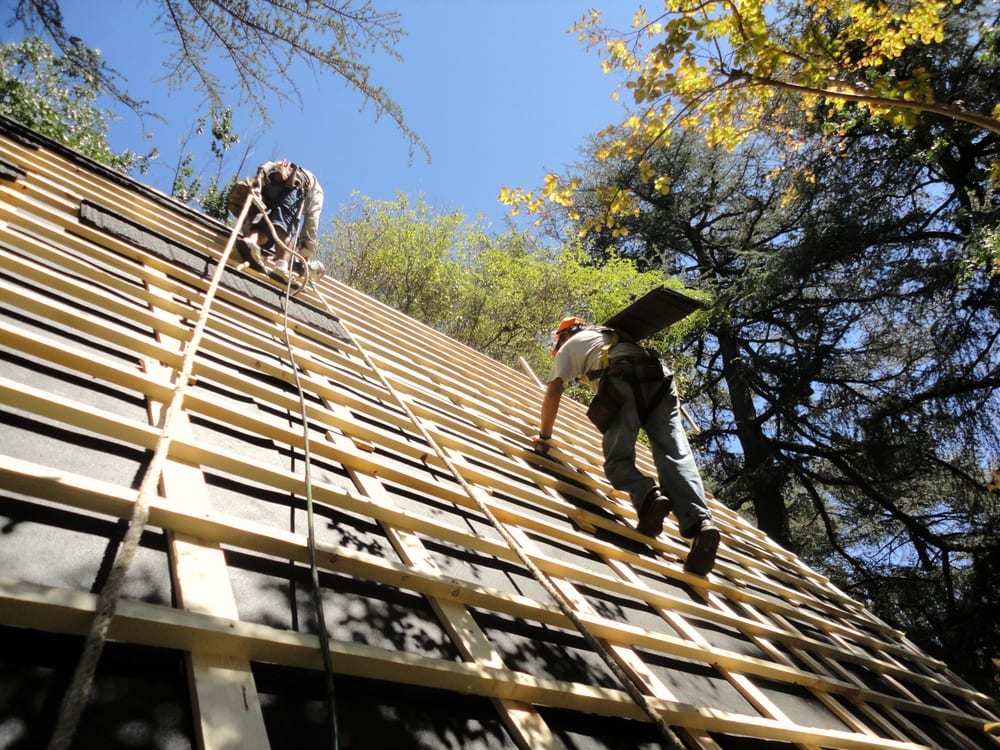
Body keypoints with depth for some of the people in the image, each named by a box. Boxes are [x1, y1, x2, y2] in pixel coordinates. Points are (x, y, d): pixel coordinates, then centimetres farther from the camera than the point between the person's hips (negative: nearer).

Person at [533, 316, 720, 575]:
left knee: (618, 460, -1)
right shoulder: (613, 335, 44)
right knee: (676, 456, -9)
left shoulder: (570, 345, 26)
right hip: (660, 380, 5)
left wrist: (544, 436, 24)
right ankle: (700, 523, -30)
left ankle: (649, 498, -30)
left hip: (623, 383, -5)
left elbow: (554, 392, 14)